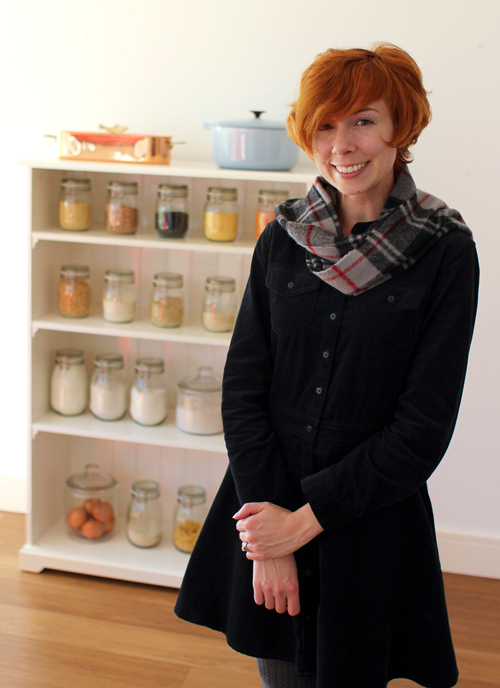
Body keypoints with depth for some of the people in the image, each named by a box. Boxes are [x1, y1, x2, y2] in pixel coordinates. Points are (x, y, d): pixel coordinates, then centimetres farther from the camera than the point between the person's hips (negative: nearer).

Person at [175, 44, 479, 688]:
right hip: (266, 510, 3)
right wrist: (266, 529, -10)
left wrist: (305, 519, -12)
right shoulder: (282, 239, 0)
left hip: (371, 521, -2)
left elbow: (425, 426, -11)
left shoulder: (445, 252, -9)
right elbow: (242, 386, -2)